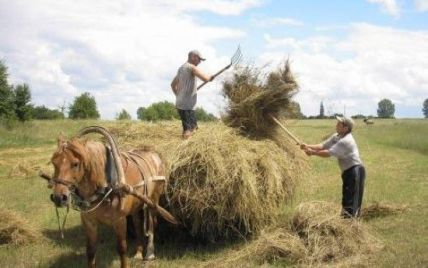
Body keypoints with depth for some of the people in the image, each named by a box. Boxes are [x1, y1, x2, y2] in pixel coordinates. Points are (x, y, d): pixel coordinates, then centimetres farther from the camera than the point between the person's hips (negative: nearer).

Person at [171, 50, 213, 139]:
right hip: (187, 105, -9)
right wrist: (210, 77, 0)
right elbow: (205, 79, -21)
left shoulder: (181, 68, 18)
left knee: (193, 125, 16)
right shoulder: (192, 67, -10)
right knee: (187, 131, -11)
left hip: (180, 104, 9)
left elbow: (173, 84, 28)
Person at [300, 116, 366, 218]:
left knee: (351, 199, -7)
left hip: (355, 171, -10)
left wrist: (313, 152, -17)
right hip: (348, 171, 10)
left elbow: (329, 153, -24)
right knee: (347, 198, 16)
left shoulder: (346, 141, -22)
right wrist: (308, 146, -10)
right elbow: (323, 146, 3)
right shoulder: (336, 136, 9)